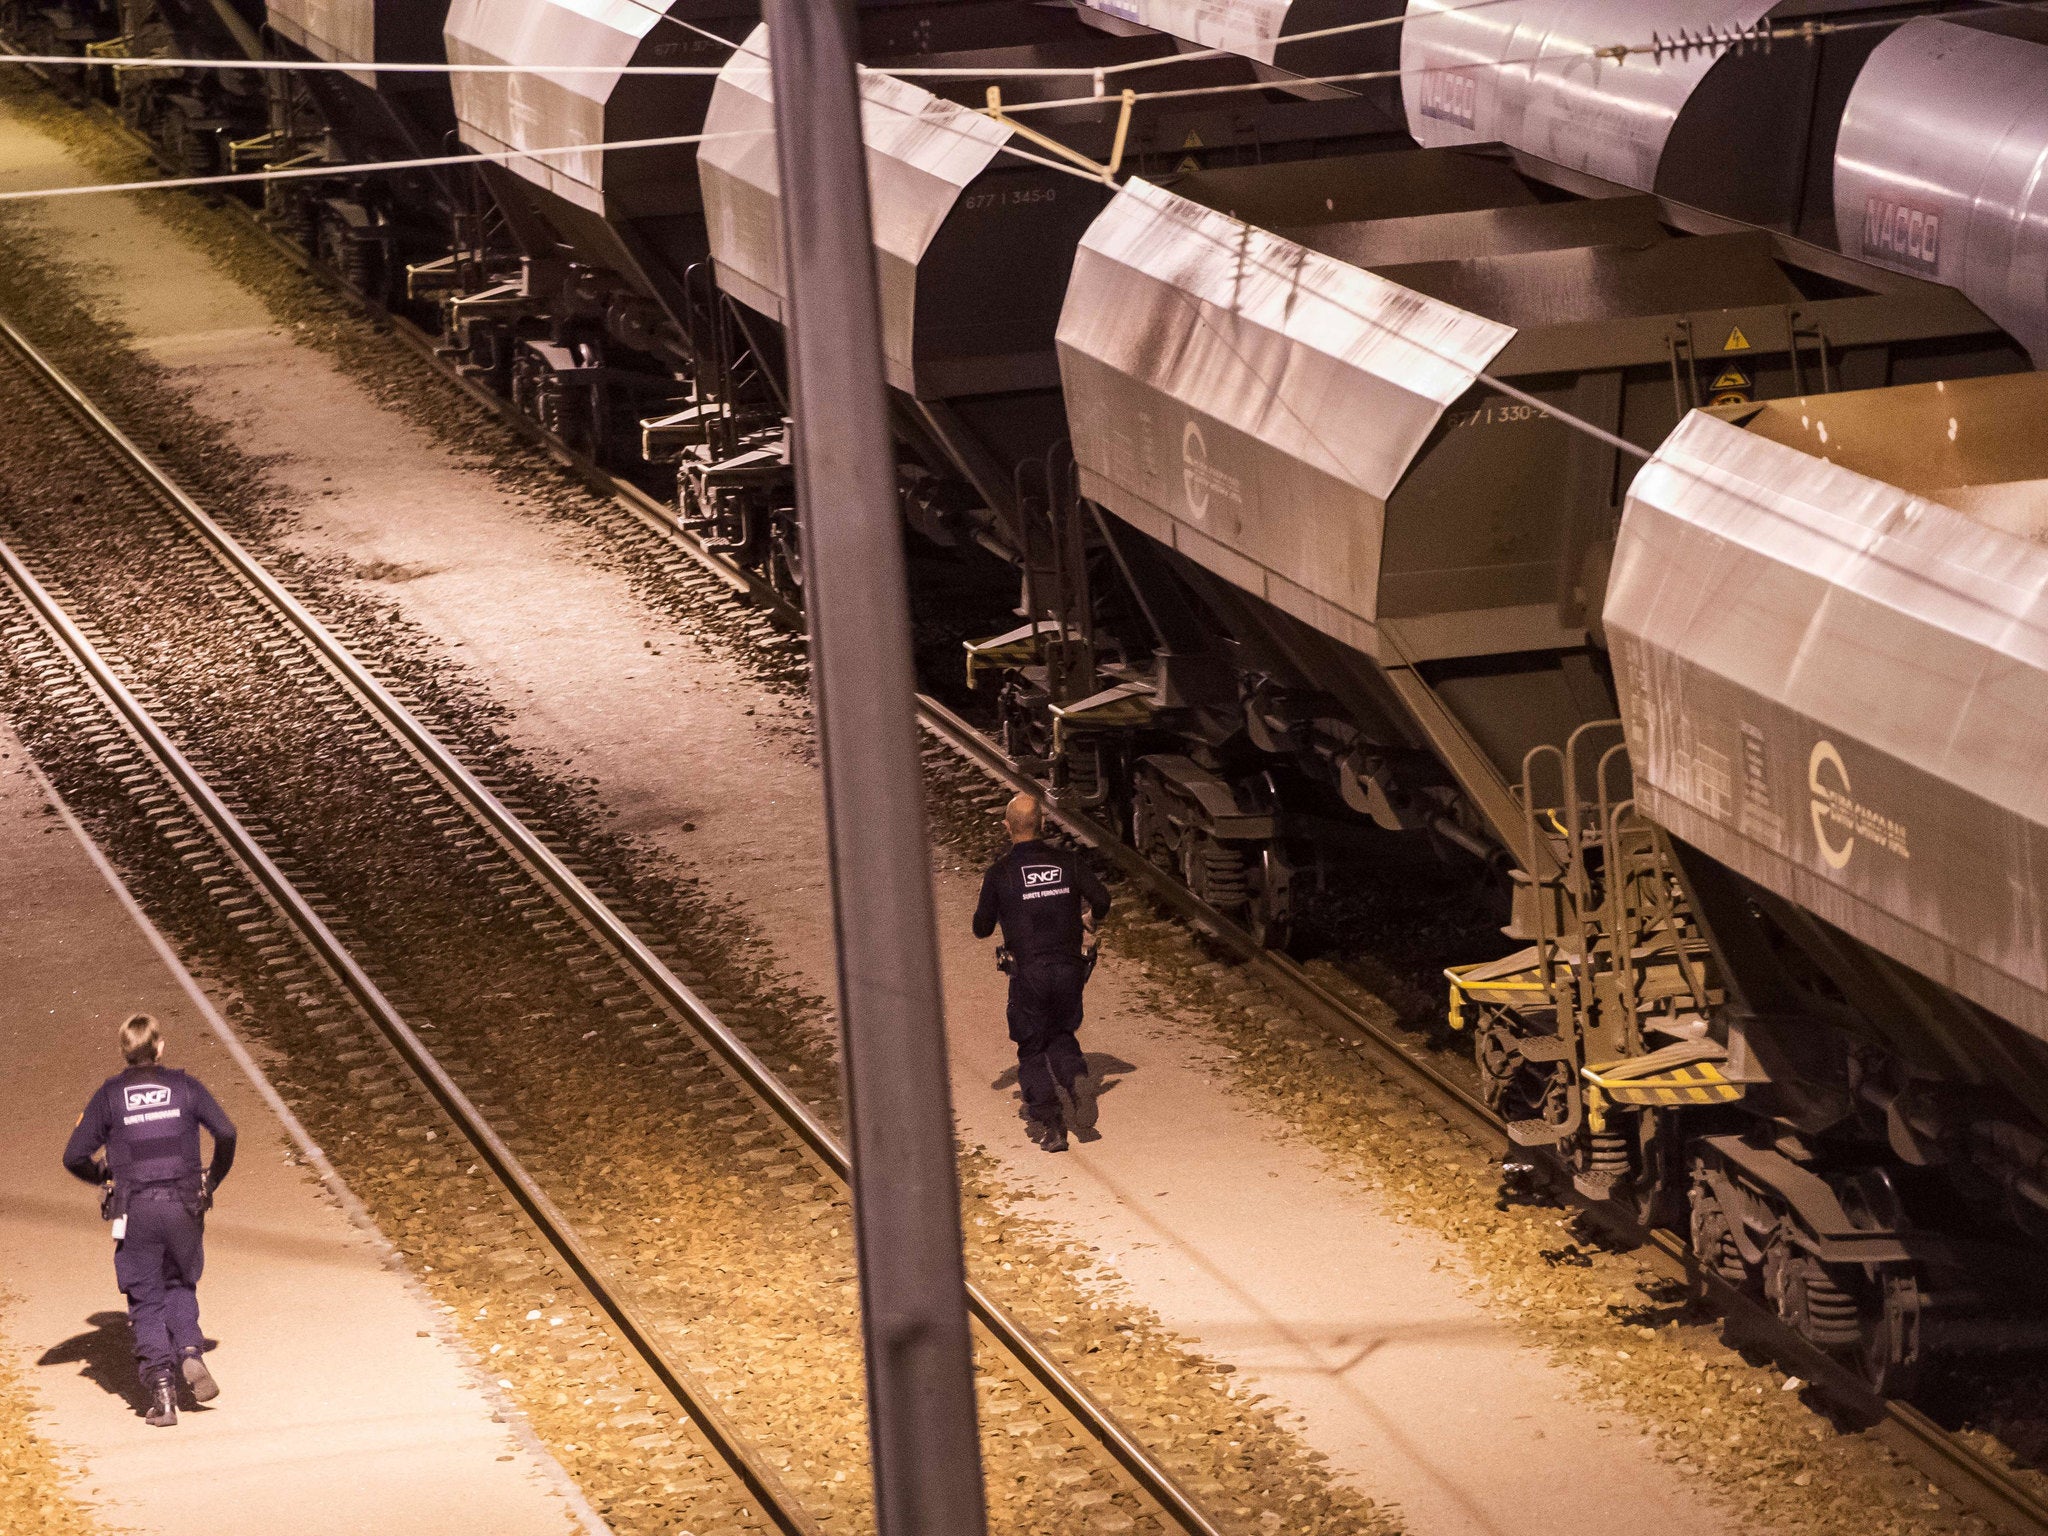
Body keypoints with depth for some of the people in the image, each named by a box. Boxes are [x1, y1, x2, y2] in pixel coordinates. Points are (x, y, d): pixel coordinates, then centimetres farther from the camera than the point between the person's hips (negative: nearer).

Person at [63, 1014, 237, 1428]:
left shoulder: (110, 1094, 3)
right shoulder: (184, 1086, 4)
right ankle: (190, 1353, -2)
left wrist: (102, 1176, 20)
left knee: (146, 1301, 6)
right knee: (180, 1286, 22)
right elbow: (226, 1133, -4)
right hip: (184, 1205, 1)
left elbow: (74, 1157, -1)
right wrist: (213, 1180, 13)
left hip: (135, 1211, -1)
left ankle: (160, 1387, -5)